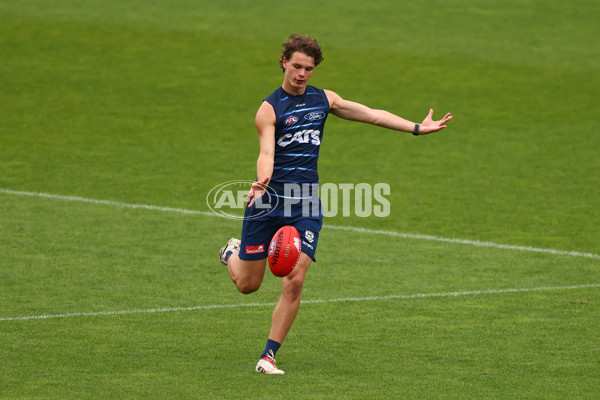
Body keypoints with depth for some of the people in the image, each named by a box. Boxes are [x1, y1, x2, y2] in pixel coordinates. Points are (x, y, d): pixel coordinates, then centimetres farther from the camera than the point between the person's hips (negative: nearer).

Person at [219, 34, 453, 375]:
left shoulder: (323, 99, 9)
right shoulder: (270, 109, -7)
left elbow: (372, 114, 14)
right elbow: (266, 153, -22)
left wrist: (418, 128, 11)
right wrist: (262, 180, -43)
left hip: (306, 205, 3)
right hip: (269, 201, -3)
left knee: (294, 282, -12)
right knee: (248, 284, 5)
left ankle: (269, 356, -3)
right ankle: (233, 253, 42)